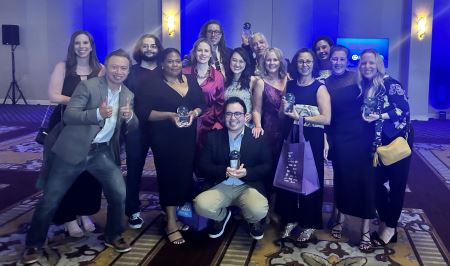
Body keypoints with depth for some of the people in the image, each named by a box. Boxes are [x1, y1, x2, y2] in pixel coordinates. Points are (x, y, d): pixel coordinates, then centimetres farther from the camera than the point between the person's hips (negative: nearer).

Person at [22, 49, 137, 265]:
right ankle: (33, 244, 23)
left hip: (103, 152, 4)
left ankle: (113, 236, 22)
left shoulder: (128, 95, 7)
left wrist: (129, 117, -15)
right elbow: (68, 115, -16)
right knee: (50, 200, 3)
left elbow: (133, 127, 9)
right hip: (74, 150, -4)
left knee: (120, 194, -2)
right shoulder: (88, 85, -10)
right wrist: (98, 113, -31)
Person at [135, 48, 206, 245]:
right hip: (164, 139, -4)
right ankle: (171, 224, 4)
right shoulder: (153, 85, -4)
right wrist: (169, 115, -21)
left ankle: (173, 216, 21)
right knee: (170, 177, -4)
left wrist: (193, 113, -12)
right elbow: (143, 112, -11)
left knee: (185, 176, 2)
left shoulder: (191, 81, 11)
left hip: (188, 138, 4)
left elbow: (202, 104, 10)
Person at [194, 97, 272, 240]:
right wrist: (224, 171, -18)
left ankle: (253, 221, 10)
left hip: (248, 186, -1)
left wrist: (246, 172, -19)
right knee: (201, 205, -29)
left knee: (259, 210, -32)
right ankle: (222, 216, 10)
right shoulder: (213, 137, 4)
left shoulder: (258, 137, 2)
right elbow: (203, 165, 1)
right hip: (220, 186, 1)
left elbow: (267, 165, 0)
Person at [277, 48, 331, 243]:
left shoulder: (320, 88, -6)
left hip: (312, 140, -4)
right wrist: (284, 109, -2)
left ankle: (310, 224, 17)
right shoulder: (290, 85, 8)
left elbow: (326, 119, -16)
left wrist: (300, 117, -17)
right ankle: (291, 219, 22)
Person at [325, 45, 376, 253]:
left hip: (361, 136, -1)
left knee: (364, 179, -1)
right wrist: (326, 139, 1)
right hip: (339, 138, 2)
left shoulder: (358, 78, 0)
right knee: (341, 178, 10)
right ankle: (340, 218, 30)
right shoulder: (326, 83, 5)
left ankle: (365, 230, 7)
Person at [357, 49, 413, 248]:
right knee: (376, 181, 6)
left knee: (396, 183, 3)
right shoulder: (363, 88, 7)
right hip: (378, 142, 6)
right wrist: (365, 117, -7)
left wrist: (380, 116, -24)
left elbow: (404, 108, -17)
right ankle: (384, 223, 22)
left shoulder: (390, 83, -11)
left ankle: (390, 227, 14)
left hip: (398, 140, -6)